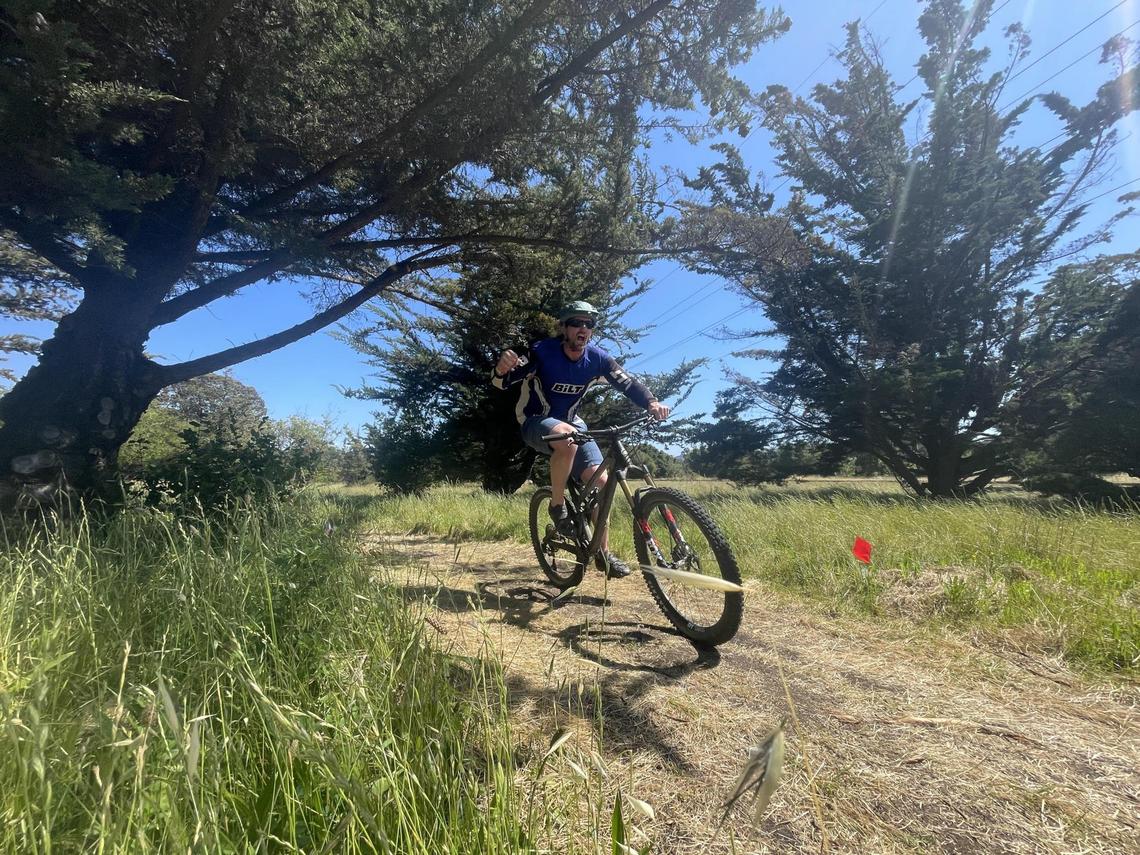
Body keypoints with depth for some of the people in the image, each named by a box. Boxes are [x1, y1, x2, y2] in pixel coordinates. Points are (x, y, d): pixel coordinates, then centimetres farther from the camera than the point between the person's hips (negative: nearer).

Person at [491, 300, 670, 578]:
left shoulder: (597, 358, -11)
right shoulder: (542, 352, -23)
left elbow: (629, 383, -10)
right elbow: (501, 383, -26)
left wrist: (651, 403, -31)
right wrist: (502, 369, -52)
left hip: (571, 422, 5)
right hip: (536, 421, -4)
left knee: (600, 482, -9)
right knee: (568, 440, -40)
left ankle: (604, 552, 7)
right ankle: (557, 506, -17)